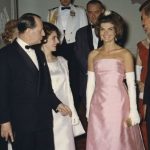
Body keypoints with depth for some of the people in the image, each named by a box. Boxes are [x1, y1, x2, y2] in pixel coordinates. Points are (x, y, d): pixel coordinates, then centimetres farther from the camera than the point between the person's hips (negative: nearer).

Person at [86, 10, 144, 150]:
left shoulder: (125, 54, -2)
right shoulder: (93, 55, 8)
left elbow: (131, 85, -3)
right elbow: (90, 83, 9)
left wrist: (133, 111, -7)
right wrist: (88, 109, 8)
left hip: (119, 105, -3)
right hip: (99, 107, 3)